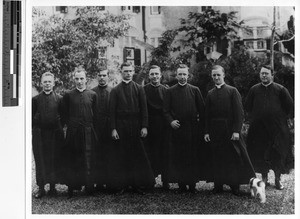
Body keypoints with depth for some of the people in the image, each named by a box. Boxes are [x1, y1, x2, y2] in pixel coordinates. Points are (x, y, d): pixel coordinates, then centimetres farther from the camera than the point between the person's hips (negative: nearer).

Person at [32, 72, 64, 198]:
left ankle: (53, 186, 14)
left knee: (54, 160, 4)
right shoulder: (35, 99, 5)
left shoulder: (59, 99, 3)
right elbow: (31, 118, 7)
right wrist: (35, 128, 0)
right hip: (39, 134, 0)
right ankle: (41, 188, 9)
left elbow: (63, 116, 5)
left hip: (55, 134, 0)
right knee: (40, 161, 2)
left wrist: (59, 128, -1)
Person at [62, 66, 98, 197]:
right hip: (73, 132, 0)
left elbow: (95, 114, 9)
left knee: (88, 160, 1)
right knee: (72, 160, 1)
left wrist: (90, 127, 4)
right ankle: (71, 187, 8)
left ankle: (89, 186, 10)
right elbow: (66, 114, 9)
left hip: (88, 132, 1)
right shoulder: (68, 95, 4)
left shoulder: (92, 95, 6)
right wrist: (71, 125, 4)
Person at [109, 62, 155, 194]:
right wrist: (113, 129, -6)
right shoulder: (115, 90, 7)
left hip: (136, 126, 0)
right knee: (121, 157, 3)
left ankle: (139, 185, 9)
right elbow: (112, 110, 3)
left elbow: (144, 108, 4)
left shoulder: (139, 89, 8)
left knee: (138, 155, 1)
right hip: (120, 127, 0)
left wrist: (144, 127, -5)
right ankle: (121, 185, 12)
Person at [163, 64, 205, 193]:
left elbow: (201, 109, 6)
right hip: (176, 129, 0)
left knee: (193, 157, 2)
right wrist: (171, 121, -11)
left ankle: (192, 184, 11)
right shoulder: (170, 91, 5)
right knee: (177, 157, 2)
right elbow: (166, 110, 6)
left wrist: (201, 127, 0)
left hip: (192, 129, 0)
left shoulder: (195, 90, 5)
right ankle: (181, 184, 10)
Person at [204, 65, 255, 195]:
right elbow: (207, 114, 10)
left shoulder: (233, 91, 0)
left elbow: (239, 112, -5)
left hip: (230, 130, -3)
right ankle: (218, 185, 14)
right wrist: (206, 132, 2)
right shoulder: (210, 94, 10)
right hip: (214, 131, 3)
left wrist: (236, 130, -13)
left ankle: (235, 186, 12)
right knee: (216, 159, 5)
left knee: (233, 158, 1)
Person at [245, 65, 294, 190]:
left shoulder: (280, 89, 0)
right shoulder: (254, 90, 6)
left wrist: (282, 118, 4)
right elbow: (247, 107, 17)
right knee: (260, 154, 4)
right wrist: (254, 118, 11)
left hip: (277, 128, -2)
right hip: (258, 128, 2)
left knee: (278, 154, 0)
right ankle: (264, 178, 17)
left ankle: (278, 179, 14)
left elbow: (290, 106, 5)